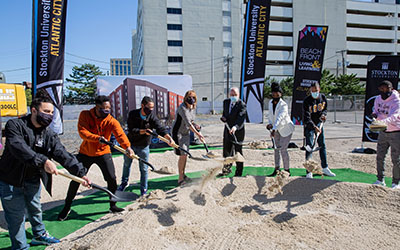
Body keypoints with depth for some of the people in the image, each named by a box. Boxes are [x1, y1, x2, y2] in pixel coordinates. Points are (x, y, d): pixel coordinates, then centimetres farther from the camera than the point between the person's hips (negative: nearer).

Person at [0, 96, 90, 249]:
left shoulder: (50, 135, -2)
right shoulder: (14, 125, -16)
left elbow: (63, 155, -12)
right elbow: (19, 148, -33)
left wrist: (80, 173, -24)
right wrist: (43, 161, -43)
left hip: (33, 180, 5)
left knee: (35, 209, 22)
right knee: (16, 215, 3)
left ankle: (39, 235, 44)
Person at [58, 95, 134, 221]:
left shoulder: (111, 121, -17)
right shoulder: (85, 115, -12)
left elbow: (120, 134, -33)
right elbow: (82, 131, -23)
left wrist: (127, 147, -52)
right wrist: (97, 138, -39)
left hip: (103, 153, -1)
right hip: (85, 153, 1)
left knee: (112, 178, -9)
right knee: (76, 179, 6)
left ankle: (113, 206, 14)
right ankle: (67, 207, 27)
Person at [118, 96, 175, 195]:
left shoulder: (152, 116, -16)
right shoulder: (133, 114, -14)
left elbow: (160, 128, -29)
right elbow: (131, 129, -22)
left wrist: (168, 137, -46)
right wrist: (143, 131, -36)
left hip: (143, 146, -1)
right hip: (130, 144, 2)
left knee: (144, 169, 2)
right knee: (126, 164, 21)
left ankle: (144, 190, 19)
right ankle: (124, 182, 46)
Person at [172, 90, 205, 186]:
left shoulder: (193, 108, 3)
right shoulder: (182, 108, -23)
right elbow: (187, 123, -29)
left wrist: (196, 127, -5)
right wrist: (197, 134, -31)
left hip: (186, 133, 8)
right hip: (178, 132, -8)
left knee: (185, 155, 11)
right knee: (182, 155, -10)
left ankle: (183, 175, 25)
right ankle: (180, 179, -1)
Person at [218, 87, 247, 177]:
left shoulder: (242, 104, -15)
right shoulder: (226, 102, 6)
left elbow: (241, 117, -27)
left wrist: (235, 127, -44)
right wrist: (223, 117, -3)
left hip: (238, 131, -6)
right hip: (227, 129, 6)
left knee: (238, 151, 3)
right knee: (226, 150, 15)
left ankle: (238, 173, 17)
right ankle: (227, 169, 35)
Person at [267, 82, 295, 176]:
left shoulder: (284, 105, -23)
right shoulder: (270, 103, -2)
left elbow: (279, 118, -35)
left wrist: (274, 129, -45)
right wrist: (270, 124, -13)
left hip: (286, 129, -7)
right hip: (277, 129, 7)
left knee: (283, 149, -10)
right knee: (276, 148, 9)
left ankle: (287, 170, 4)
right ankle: (276, 169, 20)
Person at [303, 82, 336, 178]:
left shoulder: (323, 97, -3)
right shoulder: (307, 101, -21)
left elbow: (325, 108, 13)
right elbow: (307, 117, -25)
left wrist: (324, 114, -10)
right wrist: (314, 127, -37)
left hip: (319, 124, 6)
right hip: (309, 126, -6)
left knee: (322, 145, 13)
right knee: (310, 147, -8)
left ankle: (325, 169, 27)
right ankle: (309, 171, -2)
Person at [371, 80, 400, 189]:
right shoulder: (378, 99, 2)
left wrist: (382, 122, -51)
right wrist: (375, 115, -14)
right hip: (383, 132, 6)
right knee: (380, 156, 8)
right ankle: (380, 180, 21)